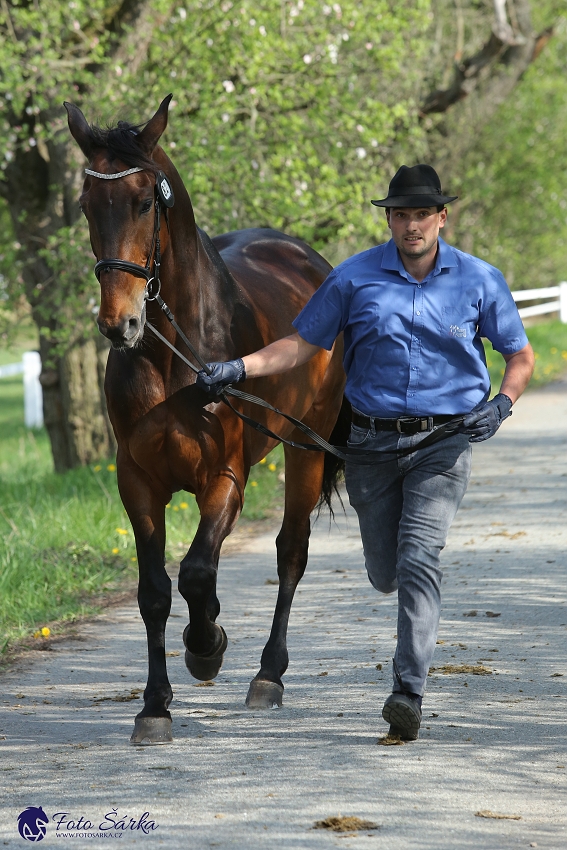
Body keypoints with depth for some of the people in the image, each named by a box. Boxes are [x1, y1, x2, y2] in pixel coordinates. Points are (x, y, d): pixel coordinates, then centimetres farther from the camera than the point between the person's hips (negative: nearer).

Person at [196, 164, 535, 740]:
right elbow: (299, 345, 2)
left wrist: (501, 404, -11)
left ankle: (409, 692, -17)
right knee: (385, 574, 11)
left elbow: (521, 356, 8)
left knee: (418, 560, -17)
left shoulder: (479, 281, -1)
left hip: (442, 440, -2)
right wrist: (238, 369, -12)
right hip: (372, 442, 2)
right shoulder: (355, 278, -2)